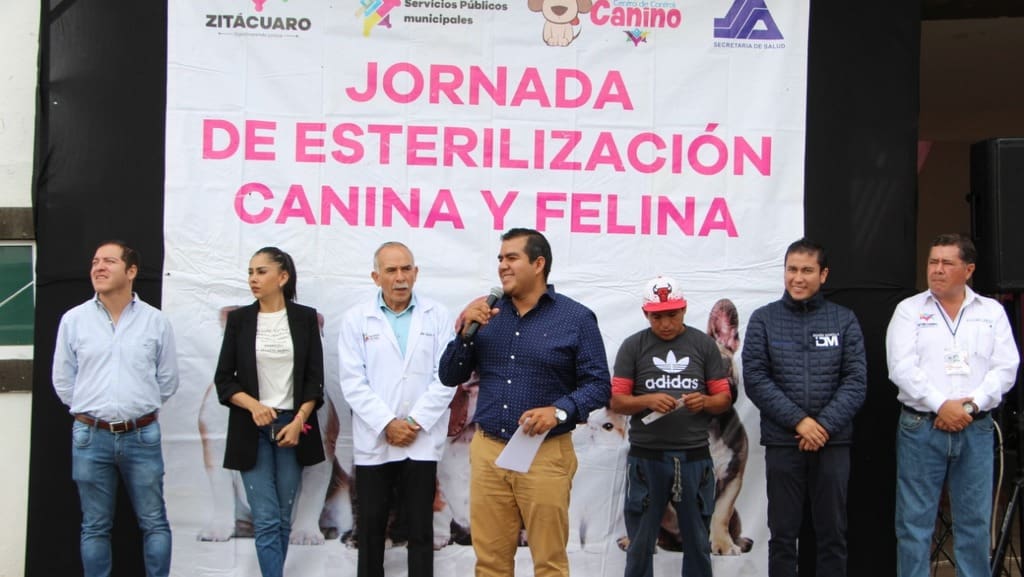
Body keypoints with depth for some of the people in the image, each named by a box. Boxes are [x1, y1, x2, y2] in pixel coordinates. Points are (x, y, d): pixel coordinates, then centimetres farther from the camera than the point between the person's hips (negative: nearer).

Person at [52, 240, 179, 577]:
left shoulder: (156, 321, 0)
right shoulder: (73, 319, 0)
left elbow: (168, 379, 8)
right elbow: (63, 380, 7)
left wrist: (139, 410, 10)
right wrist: (90, 412, 9)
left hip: (142, 436, 0)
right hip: (91, 436, 0)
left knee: (154, 523, 7)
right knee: (95, 527, 10)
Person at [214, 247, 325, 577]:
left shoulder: (305, 318, 2)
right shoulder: (239, 319, 2)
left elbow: (315, 378, 1)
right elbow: (224, 379, 2)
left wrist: (299, 421, -11)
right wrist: (253, 406, -15)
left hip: (293, 426, 1)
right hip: (252, 429, -1)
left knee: (283, 517, 7)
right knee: (265, 519, -6)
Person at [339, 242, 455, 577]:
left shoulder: (437, 316, 2)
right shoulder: (357, 319, 1)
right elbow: (353, 382, -4)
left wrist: (415, 422, -10)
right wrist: (387, 424, -12)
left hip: (422, 441, 0)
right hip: (373, 440, 0)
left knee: (421, 529, 7)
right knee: (370, 527, 9)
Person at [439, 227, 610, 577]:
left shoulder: (576, 318, -2)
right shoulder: (486, 313, 9)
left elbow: (598, 385, -4)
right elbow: (450, 377, 8)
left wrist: (559, 411, -20)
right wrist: (464, 331, -7)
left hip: (546, 455, -3)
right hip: (487, 451, 4)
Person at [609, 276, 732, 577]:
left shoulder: (704, 344, 7)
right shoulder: (633, 346, 3)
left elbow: (724, 398, 8)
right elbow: (616, 401, 0)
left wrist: (705, 402, -14)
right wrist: (648, 400, -19)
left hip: (695, 458, 1)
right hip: (646, 458, -1)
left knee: (698, 544, 11)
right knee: (640, 544, 6)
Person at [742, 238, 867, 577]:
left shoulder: (844, 320, 5)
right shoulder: (764, 319, 3)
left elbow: (856, 380, 0)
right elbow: (755, 378, -4)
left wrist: (825, 425, -12)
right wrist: (799, 421, -12)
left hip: (833, 442, 1)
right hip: (782, 442, -1)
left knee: (833, 535, 8)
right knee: (783, 535, 6)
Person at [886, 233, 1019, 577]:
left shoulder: (992, 312, 10)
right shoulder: (909, 310, 5)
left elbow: (1005, 367, 2)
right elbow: (902, 367, -6)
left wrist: (972, 405, -11)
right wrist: (941, 405, -14)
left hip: (976, 429, 2)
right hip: (921, 427, -1)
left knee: (975, 521, 7)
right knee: (915, 521, 1)